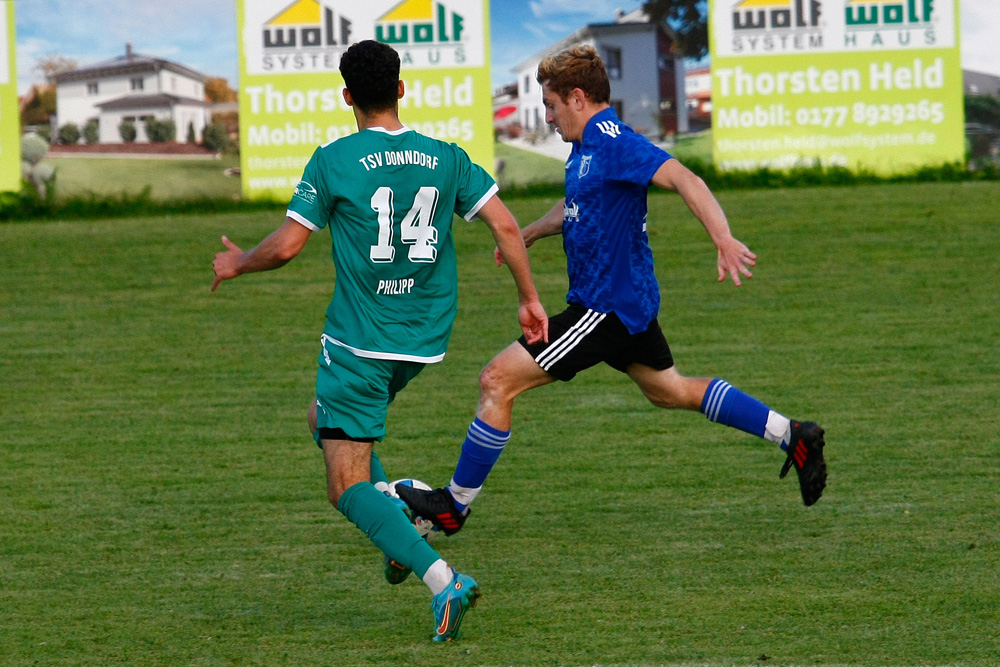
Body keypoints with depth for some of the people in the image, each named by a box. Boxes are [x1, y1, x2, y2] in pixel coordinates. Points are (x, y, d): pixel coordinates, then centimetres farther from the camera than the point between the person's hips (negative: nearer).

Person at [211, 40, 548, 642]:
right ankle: (399, 517, 12)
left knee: (348, 486, -3)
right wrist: (530, 298, 9)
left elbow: (286, 245, -6)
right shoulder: (446, 157, 3)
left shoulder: (334, 161, -7)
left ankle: (444, 581, -22)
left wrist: (237, 264, 14)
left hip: (359, 340, -6)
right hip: (425, 339, 6)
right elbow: (505, 224, -2)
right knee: (325, 417, 31)